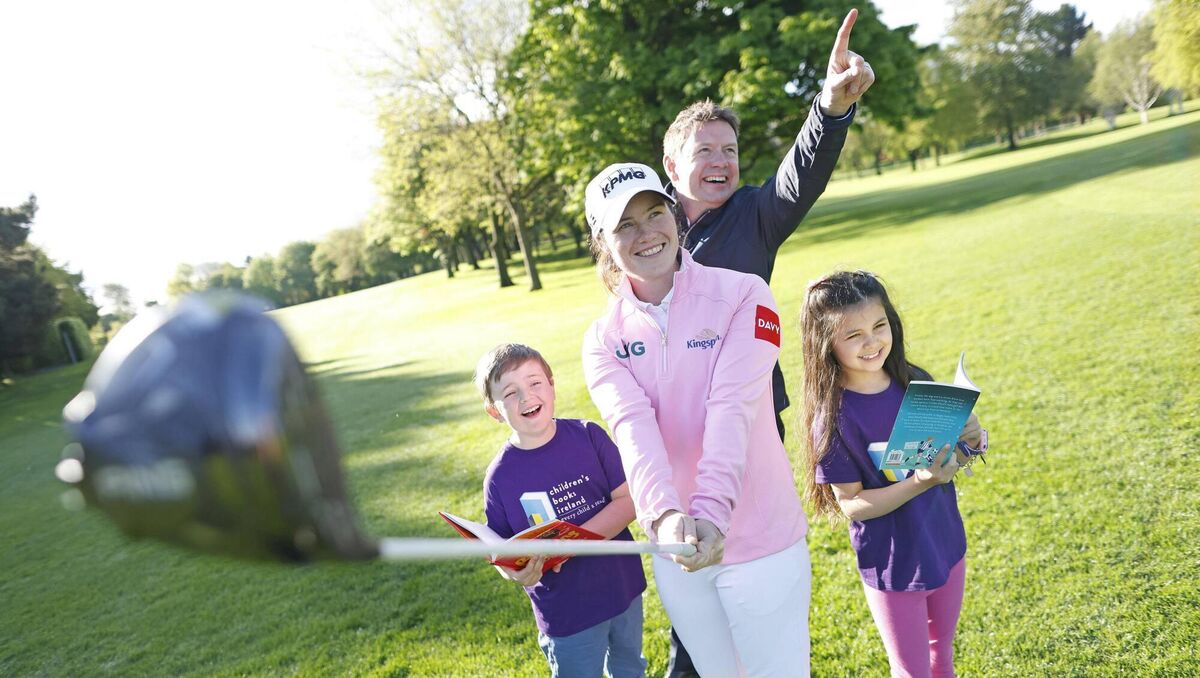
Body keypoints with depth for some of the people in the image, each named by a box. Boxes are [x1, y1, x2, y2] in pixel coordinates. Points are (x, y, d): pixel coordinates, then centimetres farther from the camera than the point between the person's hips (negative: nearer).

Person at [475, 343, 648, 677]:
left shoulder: (588, 436, -11)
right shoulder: (500, 476, -13)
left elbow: (628, 500, -13)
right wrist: (516, 573, -28)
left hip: (624, 587, 2)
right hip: (567, 614, -2)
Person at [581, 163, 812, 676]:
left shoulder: (743, 295, -10)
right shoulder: (603, 340, -2)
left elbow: (731, 410, -22)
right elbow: (634, 428, -18)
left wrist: (712, 512, -35)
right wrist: (664, 515, -35)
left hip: (760, 541, -3)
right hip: (675, 549, 3)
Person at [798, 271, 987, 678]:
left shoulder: (914, 381, -7)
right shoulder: (833, 416, -22)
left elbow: (949, 457, 6)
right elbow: (852, 505, -20)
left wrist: (970, 440, -16)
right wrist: (921, 482, -31)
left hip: (946, 545, 5)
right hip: (892, 565, -5)